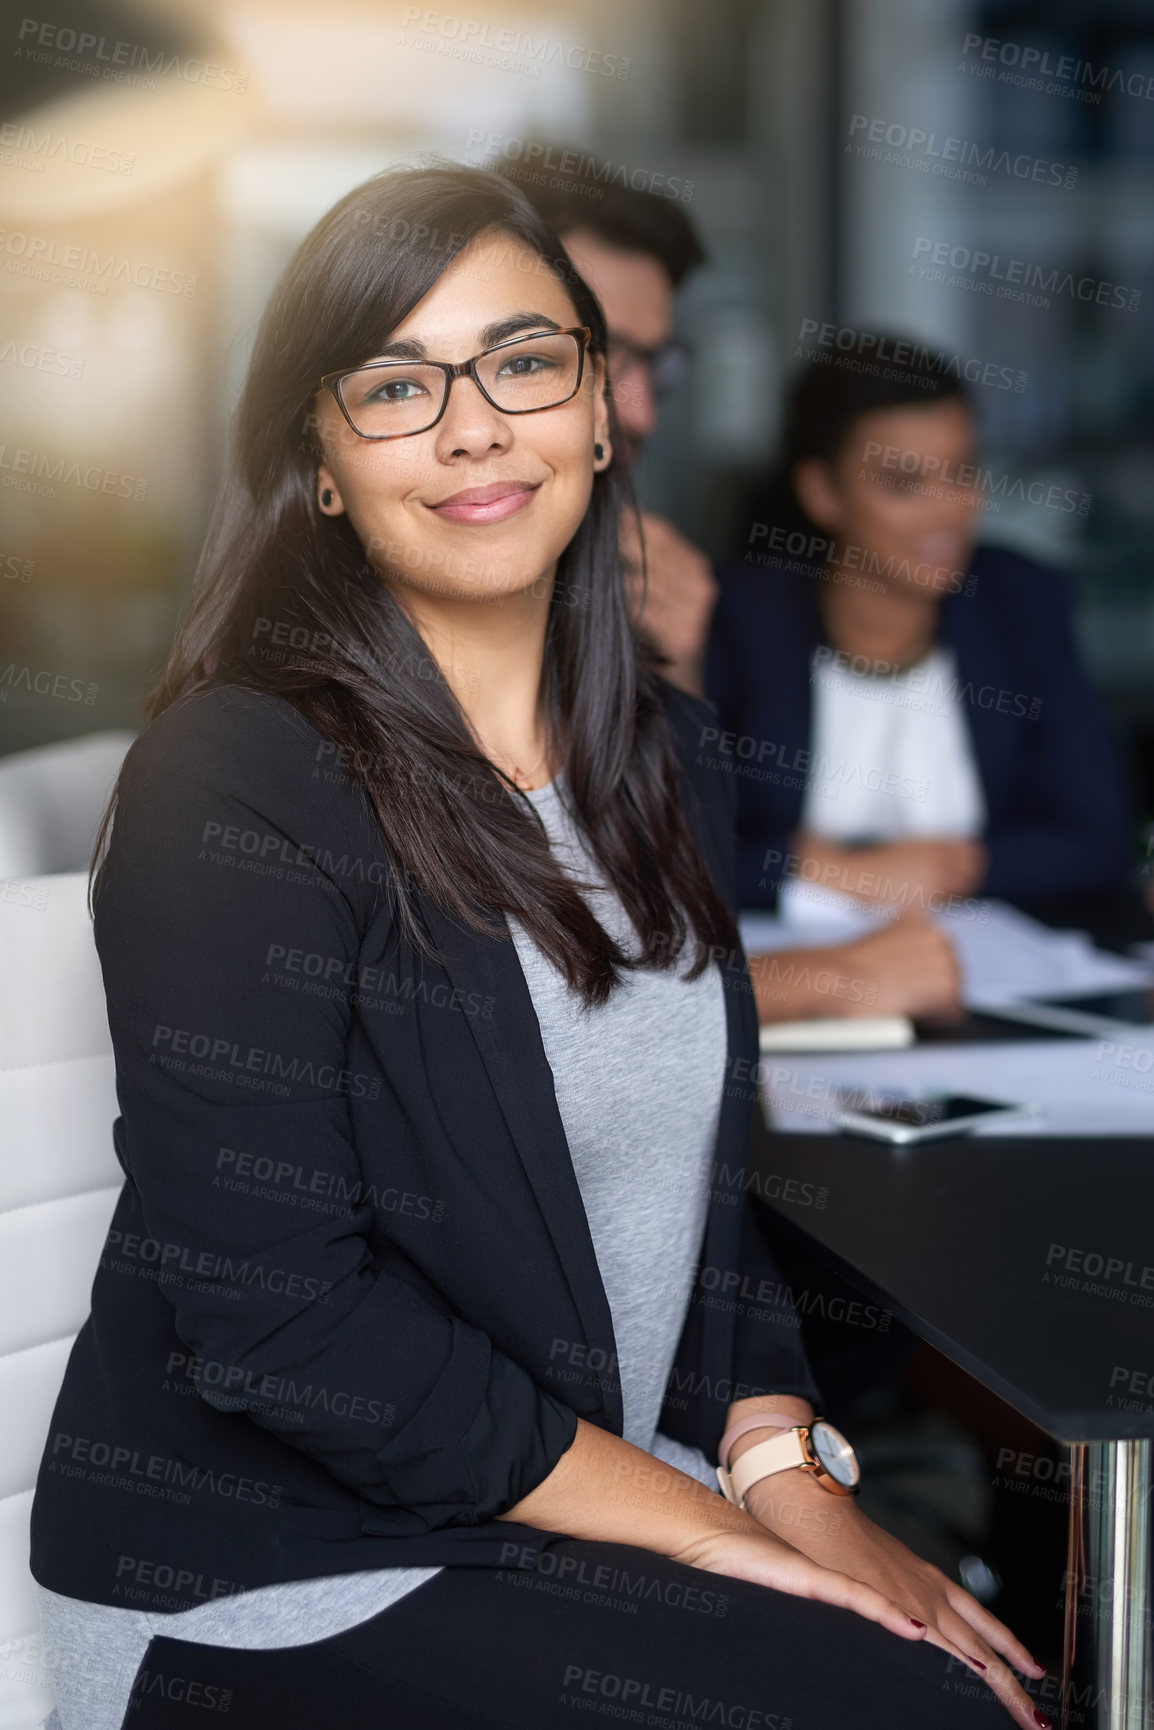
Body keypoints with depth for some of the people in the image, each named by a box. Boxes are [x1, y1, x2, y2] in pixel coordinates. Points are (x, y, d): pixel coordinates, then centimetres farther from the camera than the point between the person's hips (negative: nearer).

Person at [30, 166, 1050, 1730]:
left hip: (619, 1489, 7)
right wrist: (706, 1527, -16)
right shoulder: (237, 790, -17)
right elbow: (272, 1317, -20)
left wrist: (789, 1471, -5)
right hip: (279, 1573, -6)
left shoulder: (659, 749, 7)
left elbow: (707, 1167, 11)